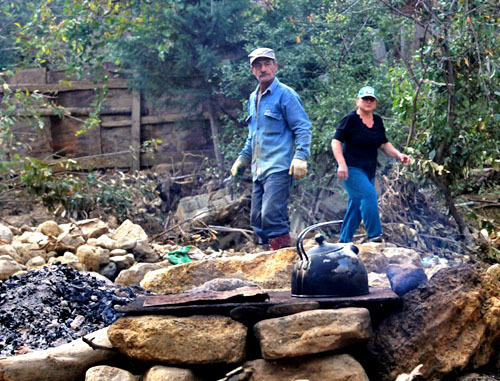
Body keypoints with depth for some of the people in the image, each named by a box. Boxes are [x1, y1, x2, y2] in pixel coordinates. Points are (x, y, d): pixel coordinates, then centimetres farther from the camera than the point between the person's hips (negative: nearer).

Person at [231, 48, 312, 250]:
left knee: (272, 216, -19)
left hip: (279, 167, -8)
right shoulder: (253, 98, 19)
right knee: (257, 219, 7)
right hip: (259, 170, 8)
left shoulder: (285, 94, -4)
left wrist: (300, 157, -20)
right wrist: (242, 159, 31)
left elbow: (303, 128, -9)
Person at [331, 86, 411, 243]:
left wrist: (398, 155, 1)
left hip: (369, 170, 7)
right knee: (369, 195, -23)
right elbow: (336, 142, -11)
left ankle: (345, 240, 19)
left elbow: (384, 144, 17)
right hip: (352, 169, -7)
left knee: (357, 204, 8)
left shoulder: (378, 121, 10)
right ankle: (374, 235, -19)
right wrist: (341, 164, -22)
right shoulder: (350, 119, -9)